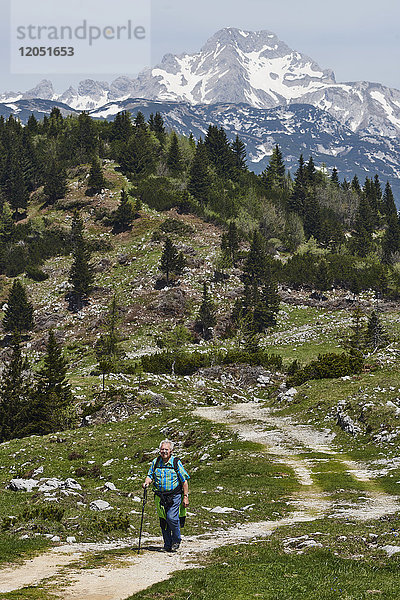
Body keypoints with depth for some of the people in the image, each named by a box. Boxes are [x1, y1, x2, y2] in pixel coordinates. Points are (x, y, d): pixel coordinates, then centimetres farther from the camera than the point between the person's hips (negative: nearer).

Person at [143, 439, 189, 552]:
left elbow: (184, 481, -2)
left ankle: (176, 540, 5)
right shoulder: (155, 462, 6)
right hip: (160, 496, 4)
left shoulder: (176, 462, -4)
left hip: (174, 496, -4)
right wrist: (146, 482, -11)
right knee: (163, 521, 6)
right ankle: (167, 544, 18)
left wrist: (186, 497, -6)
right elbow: (150, 476, 13)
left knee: (172, 518, -17)